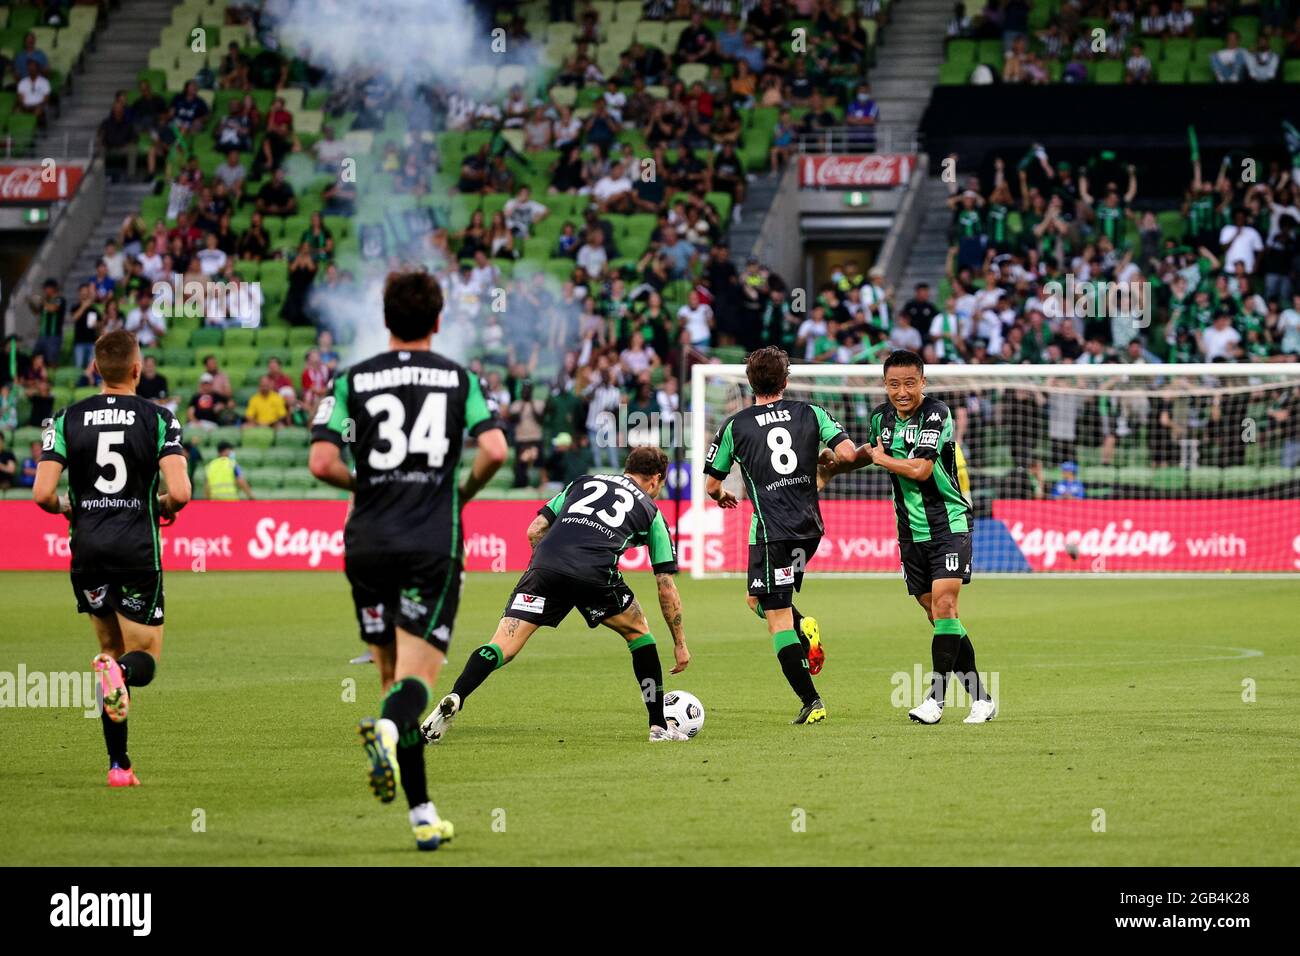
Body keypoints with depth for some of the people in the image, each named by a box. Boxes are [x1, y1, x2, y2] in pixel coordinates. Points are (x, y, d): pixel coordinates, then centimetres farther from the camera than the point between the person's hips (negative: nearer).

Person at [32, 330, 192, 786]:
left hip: (87, 545, 2)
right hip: (138, 547, -2)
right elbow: (179, 492, -16)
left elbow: (42, 494, -7)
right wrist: (165, 507, 8)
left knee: (111, 649, 17)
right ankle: (121, 670, -33)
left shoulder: (68, 419, 1)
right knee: (144, 660, 7)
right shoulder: (158, 418, -5)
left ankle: (118, 764, 10)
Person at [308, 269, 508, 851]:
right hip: (434, 543, -1)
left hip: (369, 543, 1)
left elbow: (322, 462, -7)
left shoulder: (353, 380, 4)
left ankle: (422, 814, 10)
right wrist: (464, 492, 10)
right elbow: (494, 449, -9)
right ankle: (389, 730, -41)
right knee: (417, 678, -4)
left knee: (393, 675, 12)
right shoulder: (460, 379, 5)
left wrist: (362, 483, 14)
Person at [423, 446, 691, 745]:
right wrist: (680, 643, 33)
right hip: (596, 575, -1)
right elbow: (666, 587, 26)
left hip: (545, 565, 1)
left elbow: (534, 531, 22)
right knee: (638, 632, 25)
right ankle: (659, 726, 25)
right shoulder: (651, 511, 26)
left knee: (503, 646, -3)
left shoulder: (583, 482, 32)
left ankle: (454, 699, -30)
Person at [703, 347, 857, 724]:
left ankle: (810, 701, -8)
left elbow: (711, 485, 8)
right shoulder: (810, 413, 5)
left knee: (777, 618, -1)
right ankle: (806, 629, -2)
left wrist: (722, 496, 32)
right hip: (810, 526, 5)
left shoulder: (735, 426, 1)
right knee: (758, 599, 25)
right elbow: (847, 453, -7)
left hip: (772, 530, -5)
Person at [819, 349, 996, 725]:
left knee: (944, 605, -18)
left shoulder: (937, 415, -16)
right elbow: (869, 451, 28)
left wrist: (881, 458, -9)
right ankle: (980, 698, 12)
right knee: (939, 618, 6)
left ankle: (936, 698, -18)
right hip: (911, 533, 6)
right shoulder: (881, 416, 5)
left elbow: (920, 469, -25)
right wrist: (834, 467, 15)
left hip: (948, 525, -6)